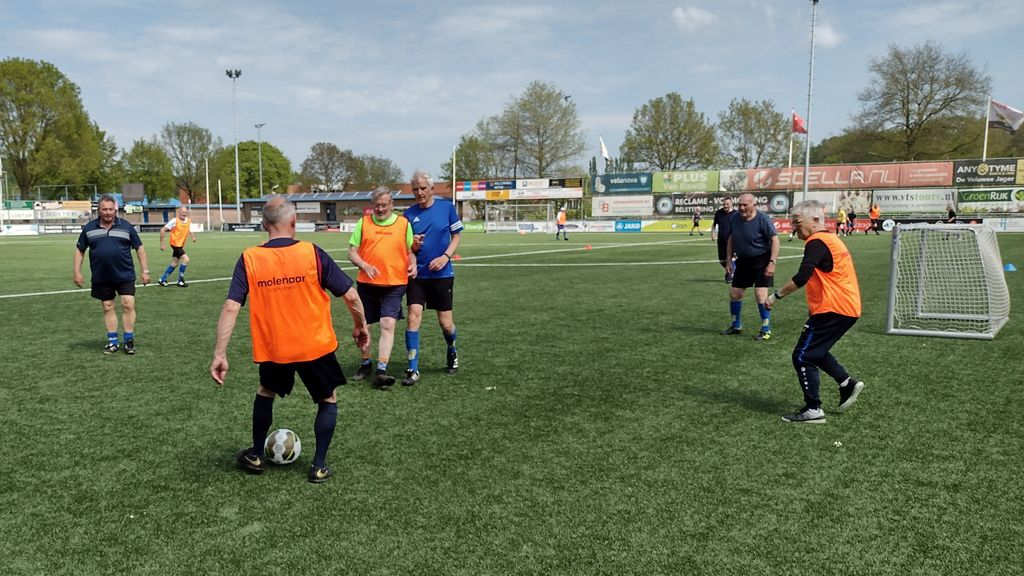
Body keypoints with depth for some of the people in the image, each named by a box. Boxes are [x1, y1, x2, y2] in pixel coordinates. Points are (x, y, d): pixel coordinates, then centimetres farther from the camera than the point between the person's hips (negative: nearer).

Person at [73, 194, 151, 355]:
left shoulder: (126, 226, 0)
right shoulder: (89, 228, 5)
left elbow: (139, 248, 3)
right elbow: (79, 250, 12)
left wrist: (145, 271, -1)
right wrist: (76, 272, 6)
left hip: (125, 275, -2)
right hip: (101, 278, 2)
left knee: (128, 305, -8)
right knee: (107, 308, 9)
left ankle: (129, 340, 5)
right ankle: (113, 342, 18)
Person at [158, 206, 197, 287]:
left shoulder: (189, 221, 2)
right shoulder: (174, 221, -15)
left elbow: (190, 231, 10)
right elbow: (162, 230, -14)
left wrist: (193, 237, -15)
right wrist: (162, 243, -15)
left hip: (181, 245, 7)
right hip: (175, 244, -7)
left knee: (174, 264, 13)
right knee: (186, 259, -16)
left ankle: (163, 279, 25)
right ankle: (180, 280, -5)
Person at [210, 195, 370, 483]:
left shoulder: (249, 259, -7)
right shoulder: (312, 253, -10)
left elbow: (231, 307, -12)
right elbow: (351, 296, -8)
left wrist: (220, 354, -8)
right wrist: (360, 325, 9)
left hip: (272, 350, 2)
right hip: (315, 347, -2)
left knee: (266, 392, 30)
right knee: (328, 400, 20)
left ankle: (256, 456, 40)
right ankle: (319, 466, 20)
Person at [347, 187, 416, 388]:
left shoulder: (404, 223, 5)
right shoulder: (363, 223, 6)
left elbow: (409, 251, 14)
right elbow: (352, 252, 5)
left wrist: (412, 265, -7)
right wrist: (365, 266, -13)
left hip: (394, 284, -2)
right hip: (367, 284, 2)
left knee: (388, 325, -15)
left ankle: (381, 371, -12)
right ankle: (366, 364, 32)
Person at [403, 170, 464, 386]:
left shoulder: (447, 207, -2)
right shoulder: (409, 213, 1)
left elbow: (456, 236, 4)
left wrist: (445, 257, -12)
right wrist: (413, 245, -17)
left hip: (442, 274, -1)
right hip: (417, 274, 1)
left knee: (445, 323, 5)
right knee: (413, 318, -10)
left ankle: (452, 352, 37)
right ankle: (413, 369, -2)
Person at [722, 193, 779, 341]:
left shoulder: (763, 219, -17)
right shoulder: (735, 218, -1)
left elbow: (775, 240, -16)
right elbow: (731, 239, 12)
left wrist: (772, 262, -23)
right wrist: (729, 260, 8)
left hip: (762, 261, -6)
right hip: (743, 261, 6)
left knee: (760, 294, -14)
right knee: (734, 294, 8)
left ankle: (766, 330, 1)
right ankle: (736, 326, 28)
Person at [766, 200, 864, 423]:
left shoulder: (817, 243, -14)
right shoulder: (830, 239, 17)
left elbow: (801, 278, -25)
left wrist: (776, 295, -16)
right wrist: (815, 304, 19)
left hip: (833, 310, -10)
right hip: (847, 308, 10)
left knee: (802, 356, -4)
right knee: (815, 352, 24)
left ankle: (813, 409, 0)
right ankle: (847, 383, 20)